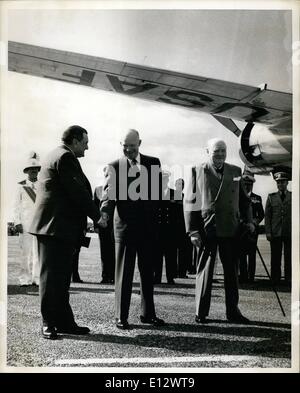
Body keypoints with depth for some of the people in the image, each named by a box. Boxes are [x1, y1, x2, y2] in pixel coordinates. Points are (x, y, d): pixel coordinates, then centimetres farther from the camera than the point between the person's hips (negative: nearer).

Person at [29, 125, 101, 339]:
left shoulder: (57, 155, 22)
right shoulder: (65, 157, -11)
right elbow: (78, 191, -17)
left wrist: (91, 214, 18)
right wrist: (96, 215, -7)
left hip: (58, 227, 11)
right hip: (56, 226, -11)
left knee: (61, 277, 12)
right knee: (52, 276, -3)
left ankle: (64, 321, 20)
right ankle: (49, 323, 6)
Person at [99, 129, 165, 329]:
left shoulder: (153, 163, 8)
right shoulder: (115, 166, 1)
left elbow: (157, 191, 5)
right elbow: (109, 192, -10)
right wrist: (105, 213, -28)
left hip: (148, 224, 3)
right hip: (125, 224, -3)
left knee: (148, 271, 13)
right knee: (124, 273, 4)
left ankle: (148, 313, 27)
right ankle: (121, 316, 15)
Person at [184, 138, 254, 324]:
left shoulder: (236, 172, 12)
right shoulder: (198, 171, 1)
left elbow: (244, 199, 18)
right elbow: (189, 203, -2)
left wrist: (248, 220, 3)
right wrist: (193, 231, -8)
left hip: (230, 230, 3)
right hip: (206, 230, -3)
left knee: (232, 271, 9)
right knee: (204, 271, 5)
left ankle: (233, 311, 22)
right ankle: (201, 312, 16)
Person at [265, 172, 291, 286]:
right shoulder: (271, 197, 11)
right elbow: (267, 215, 7)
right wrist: (268, 232, -2)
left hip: (290, 233, -1)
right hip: (275, 233, 1)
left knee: (289, 257, 1)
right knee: (275, 257, 4)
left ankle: (289, 280, 9)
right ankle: (275, 280, 11)